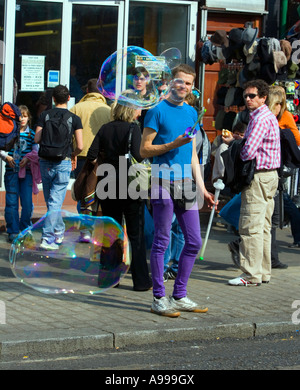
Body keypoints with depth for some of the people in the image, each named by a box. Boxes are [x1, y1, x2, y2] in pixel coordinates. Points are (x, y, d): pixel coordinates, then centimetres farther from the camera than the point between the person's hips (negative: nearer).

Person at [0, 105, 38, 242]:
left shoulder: (31, 134, 7)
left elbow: (36, 152, 4)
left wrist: (27, 159, -13)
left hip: (26, 171, 0)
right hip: (11, 170, 0)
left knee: (27, 202, -1)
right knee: (11, 202, 0)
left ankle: (25, 229, 15)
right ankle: (13, 231, 8)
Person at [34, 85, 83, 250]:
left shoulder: (45, 115, 0)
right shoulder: (74, 118, -4)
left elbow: (37, 139, -6)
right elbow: (80, 146, -8)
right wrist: (73, 155, 14)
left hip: (45, 162, 2)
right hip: (63, 163, -2)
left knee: (51, 200, 17)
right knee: (56, 201, -2)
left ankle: (59, 232, 30)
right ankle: (47, 238, -10)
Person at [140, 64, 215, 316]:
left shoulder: (191, 112, 15)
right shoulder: (158, 111, -4)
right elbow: (144, 150, -6)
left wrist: (202, 189, 16)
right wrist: (172, 145, -18)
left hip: (185, 183, 7)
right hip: (164, 182, -7)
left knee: (194, 241, 6)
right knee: (162, 241, -1)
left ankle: (179, 296, 16)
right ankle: (159, 298, 6)